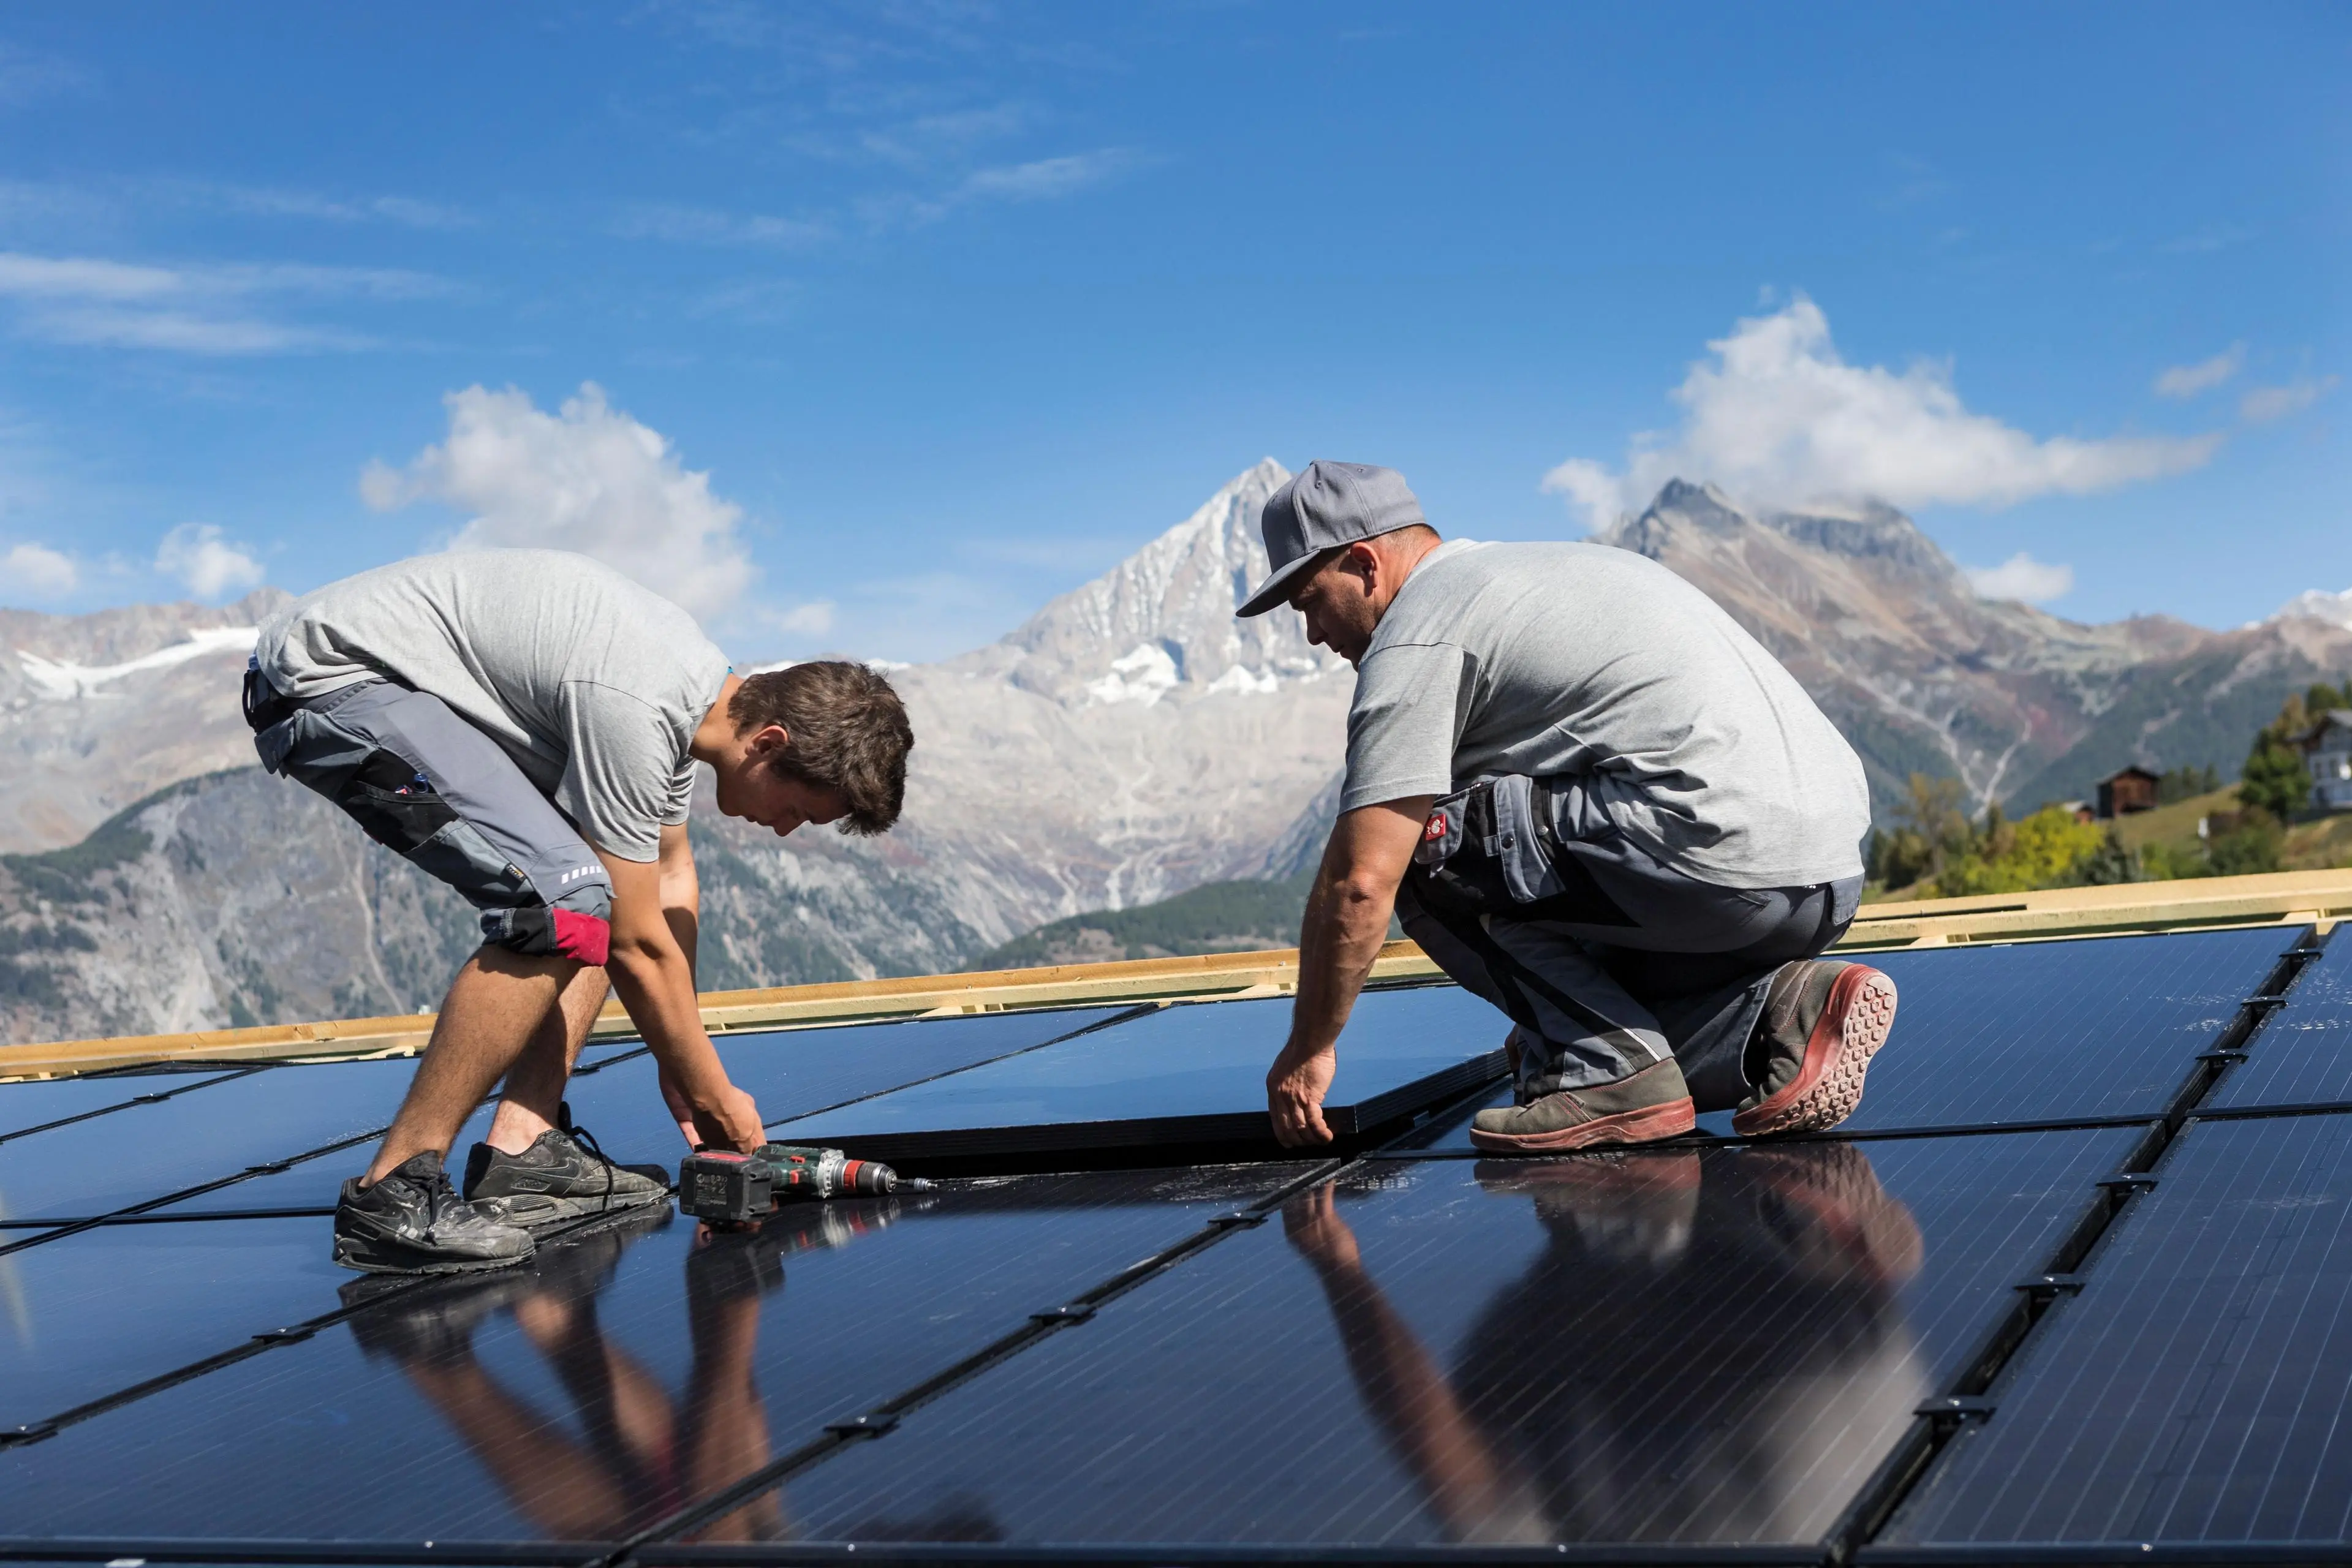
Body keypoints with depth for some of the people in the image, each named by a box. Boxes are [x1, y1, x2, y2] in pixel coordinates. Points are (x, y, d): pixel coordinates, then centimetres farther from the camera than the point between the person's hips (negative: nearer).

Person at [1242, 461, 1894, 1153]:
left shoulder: (1417, 634, -2)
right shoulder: (1549, 566, 27)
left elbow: (1359, 883, -6)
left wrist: (1307, 1049, 8)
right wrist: (1559, 1013, 35)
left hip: (1724, 854, -10)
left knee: (1422, 843, -1)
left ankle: (1608, 1072, -7)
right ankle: (1776, 1010, 4)